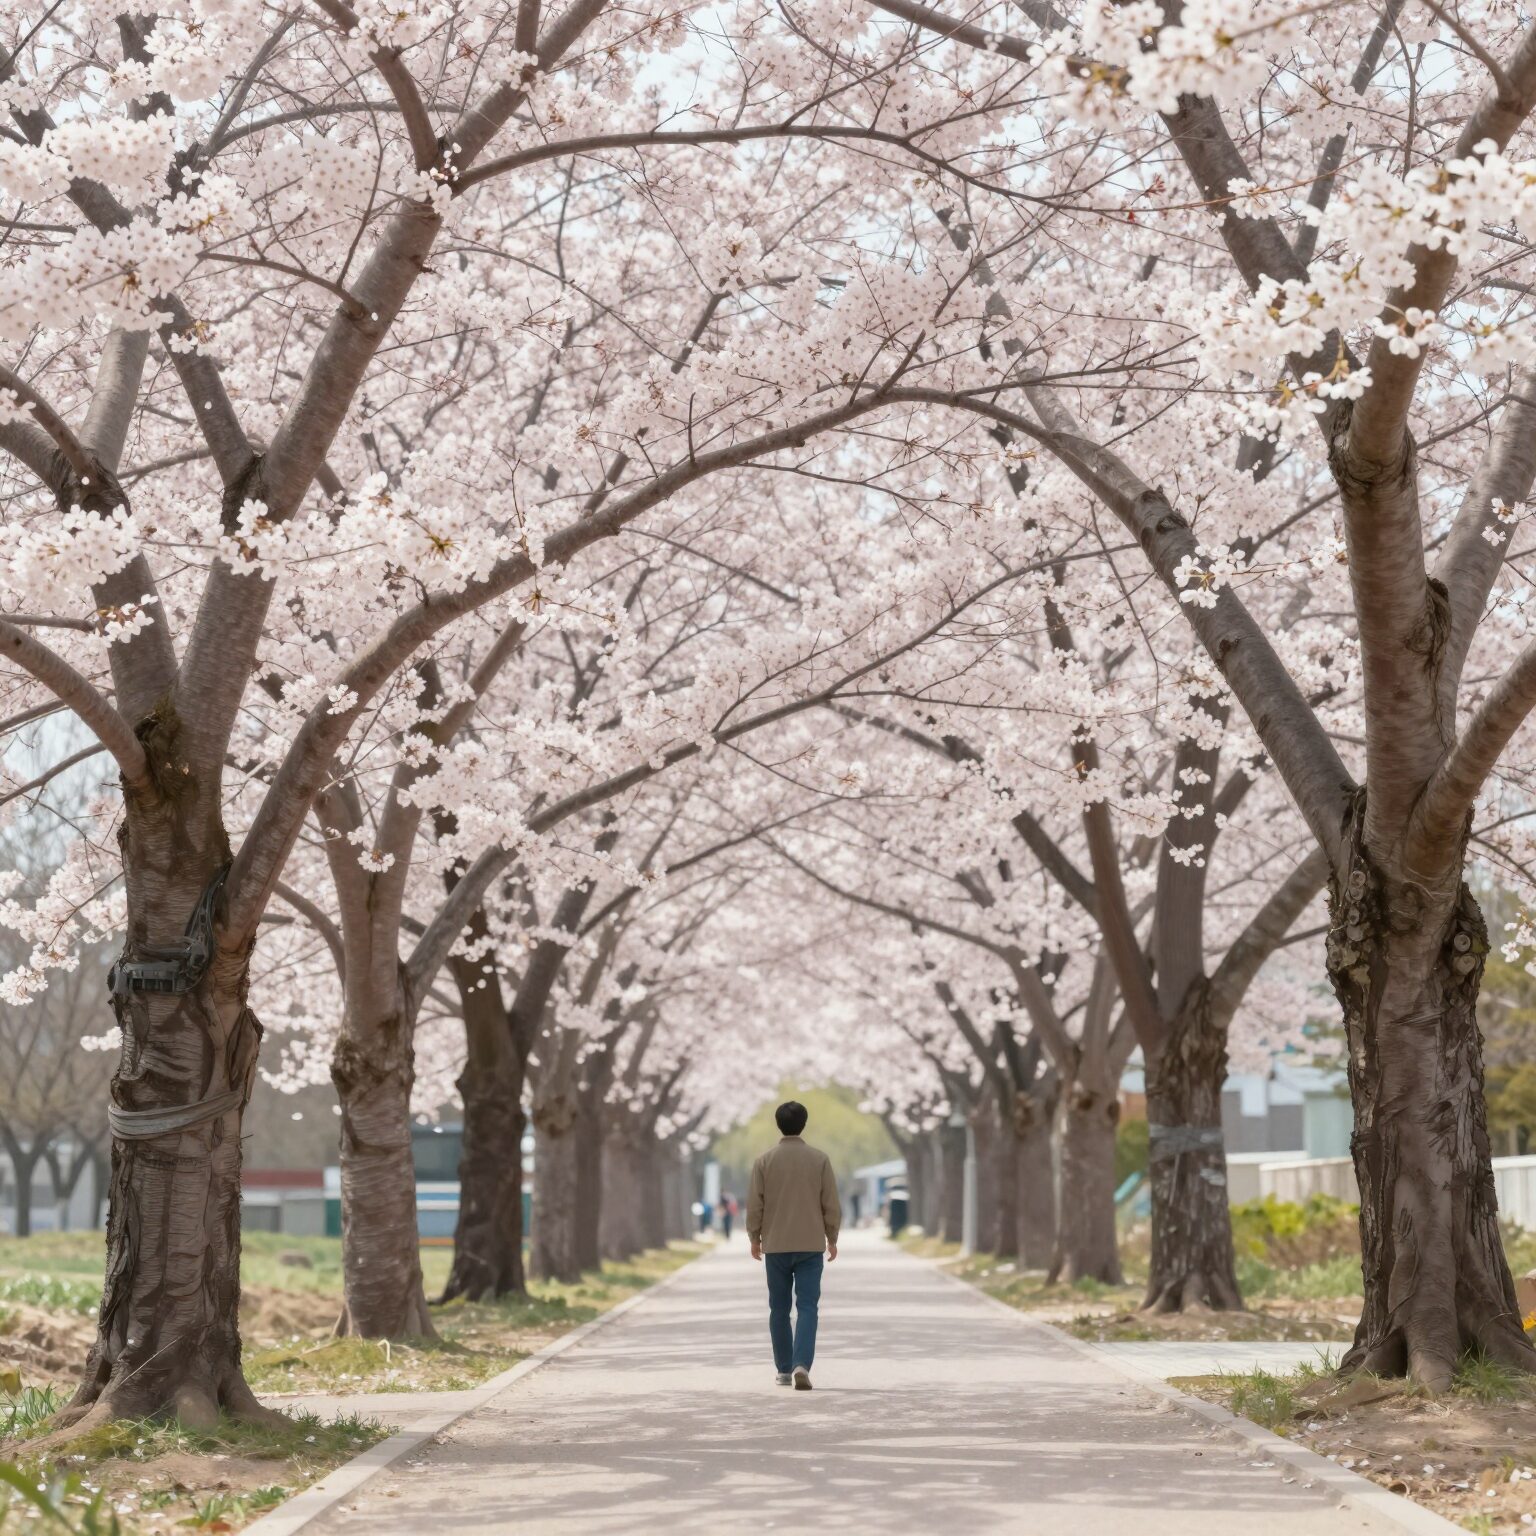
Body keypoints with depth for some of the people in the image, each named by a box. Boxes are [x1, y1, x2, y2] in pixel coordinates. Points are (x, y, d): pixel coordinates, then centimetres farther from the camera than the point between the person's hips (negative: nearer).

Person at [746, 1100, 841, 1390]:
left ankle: (783, 1370, 15)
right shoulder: (819, 1159, -3)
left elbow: (755, 1204, 0)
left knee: (779, 1308, 11)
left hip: (775, 1245, 1)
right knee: (807, 1306, -3)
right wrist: (832, 1238, 10)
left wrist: (754, 1238, 12)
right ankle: (802, 1364, -20)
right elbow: (831, 1203, -1)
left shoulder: (765, 1160, -2)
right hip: (811, 1245, -1)